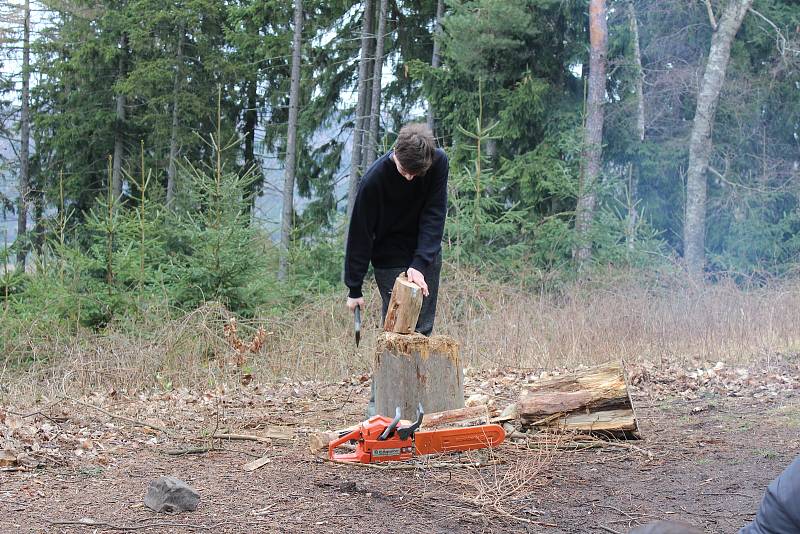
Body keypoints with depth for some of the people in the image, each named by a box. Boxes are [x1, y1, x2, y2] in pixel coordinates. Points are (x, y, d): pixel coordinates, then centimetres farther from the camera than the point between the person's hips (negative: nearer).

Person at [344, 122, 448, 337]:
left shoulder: (438, 162, -15)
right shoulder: (374, 179, -23)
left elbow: (434, 216, -15)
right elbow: (360, 233, -15)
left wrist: (420, 264, -26)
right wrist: (355, 289, -11)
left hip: (427, 254, 3)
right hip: (390, 260, -3)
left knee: (423, 328, 7)